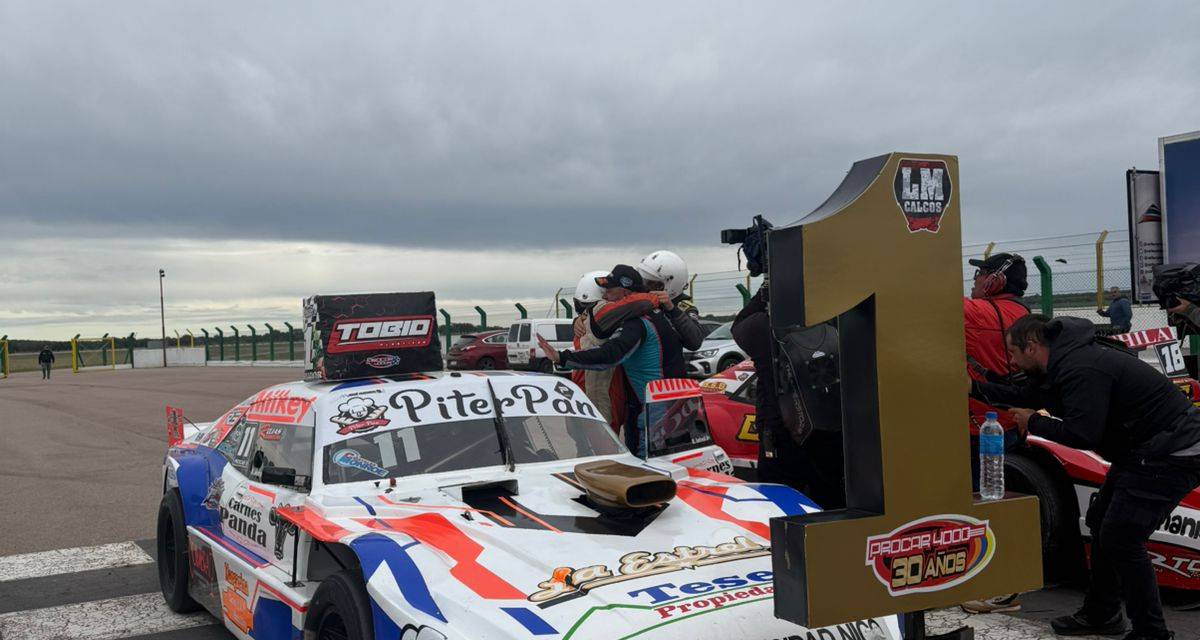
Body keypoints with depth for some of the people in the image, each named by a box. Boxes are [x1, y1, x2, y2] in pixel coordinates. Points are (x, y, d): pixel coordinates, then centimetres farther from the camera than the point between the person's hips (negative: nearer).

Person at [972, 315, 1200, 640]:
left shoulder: (1081, 369, -25)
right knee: (1100, 521, 16)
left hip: (1171, 454, -11)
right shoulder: (1066, 360, 8)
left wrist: (1034, 422, -12)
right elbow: (1030, 396, 23)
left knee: (1121, 539, -12)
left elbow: (1082, 435, -29)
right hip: (1143, 450, 11)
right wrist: (974, 388, 21)